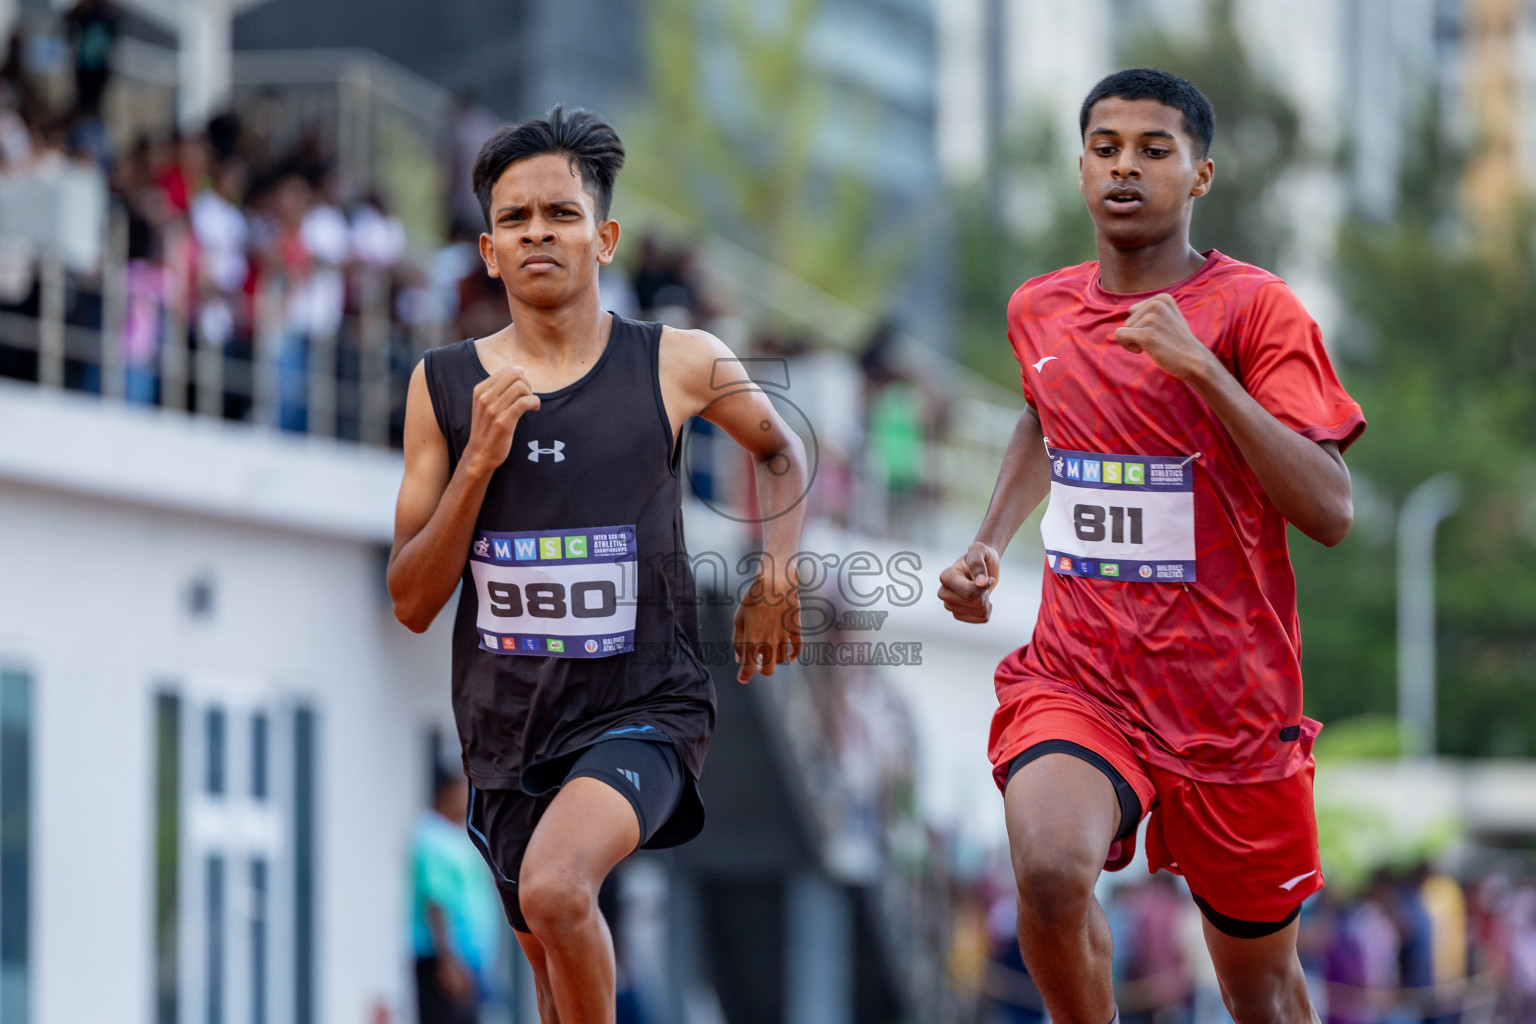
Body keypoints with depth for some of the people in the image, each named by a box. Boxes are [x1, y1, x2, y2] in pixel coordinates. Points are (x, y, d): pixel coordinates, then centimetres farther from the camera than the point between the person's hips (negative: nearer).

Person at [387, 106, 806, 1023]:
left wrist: (775, 579, 4)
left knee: (555, 887, -31)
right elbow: (413, 604, -3)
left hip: (644, 708, -4)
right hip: (507, 726, 4)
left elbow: (781, 451, 18)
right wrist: (478, 463, -15)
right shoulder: (445, 387, -2)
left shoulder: (679, 367, -5)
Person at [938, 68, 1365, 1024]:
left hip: (1233, 704, -2)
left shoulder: (1254, 308, -9)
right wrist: (988, 544, 15)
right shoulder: (1040, 311, 6)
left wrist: (1201, 369, -24)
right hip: (1077, 681, 2)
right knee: (1050, 868, -30)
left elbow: (1331, 512, -19)